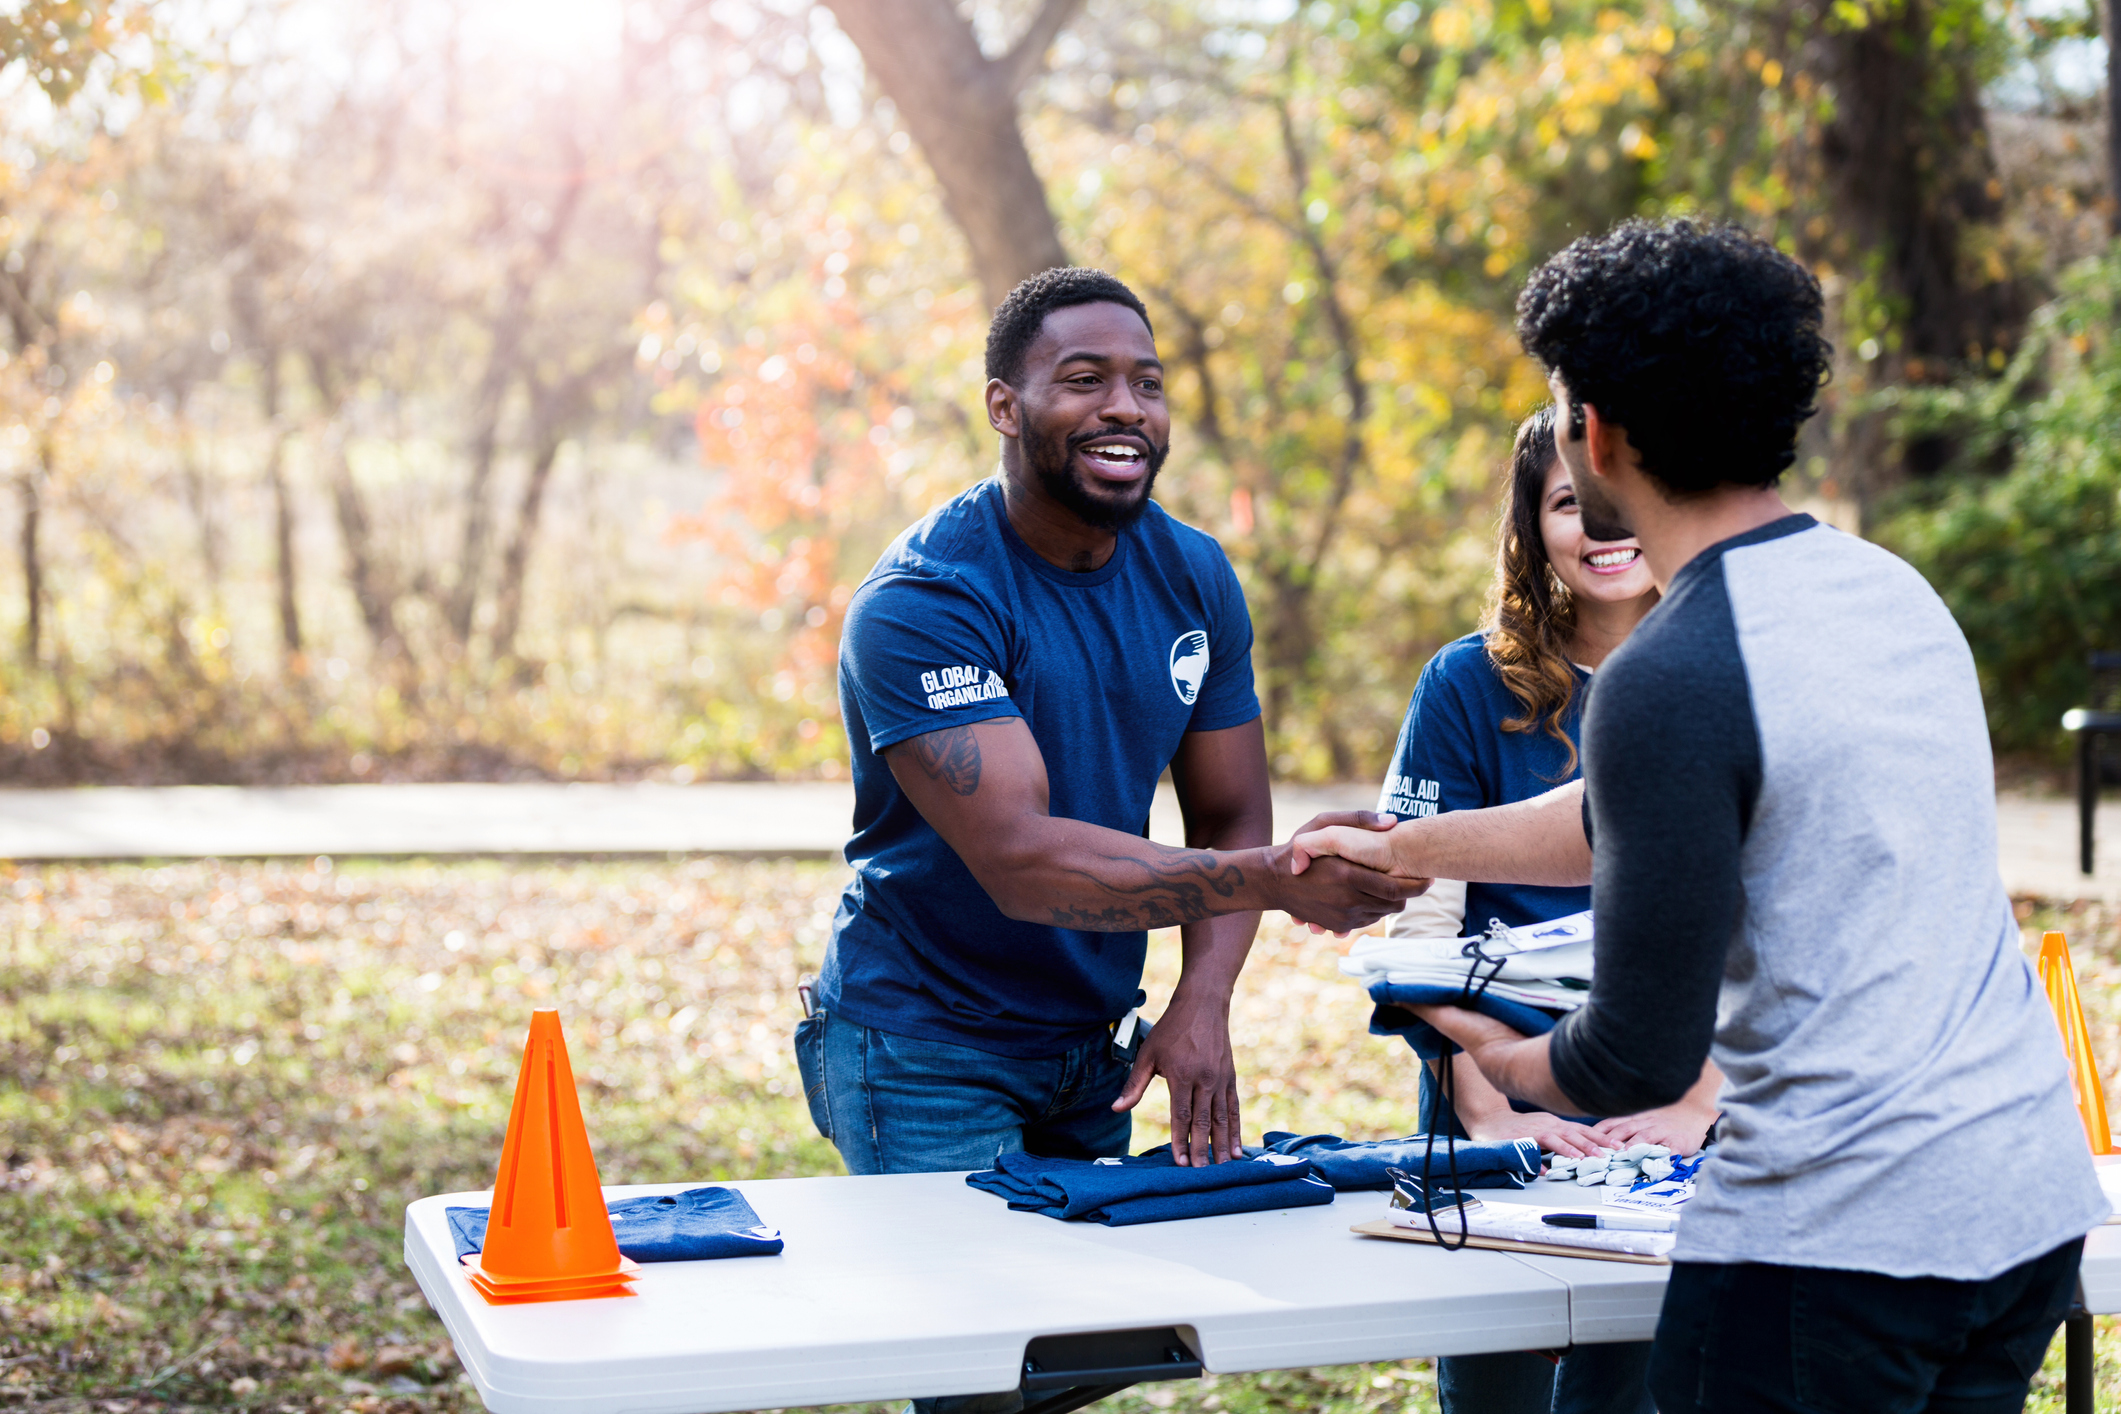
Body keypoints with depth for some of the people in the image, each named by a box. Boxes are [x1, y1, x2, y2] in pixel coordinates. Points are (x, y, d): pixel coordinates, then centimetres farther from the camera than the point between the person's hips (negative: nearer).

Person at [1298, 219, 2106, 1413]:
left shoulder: (1672, 678, -18)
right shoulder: (1892, 589, 9)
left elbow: (1643, 1061, -13)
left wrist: (1507, 1064, 9)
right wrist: (1402, 848, 28)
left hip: (1842, 1238, -8)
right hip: (2040, 1196, 8)